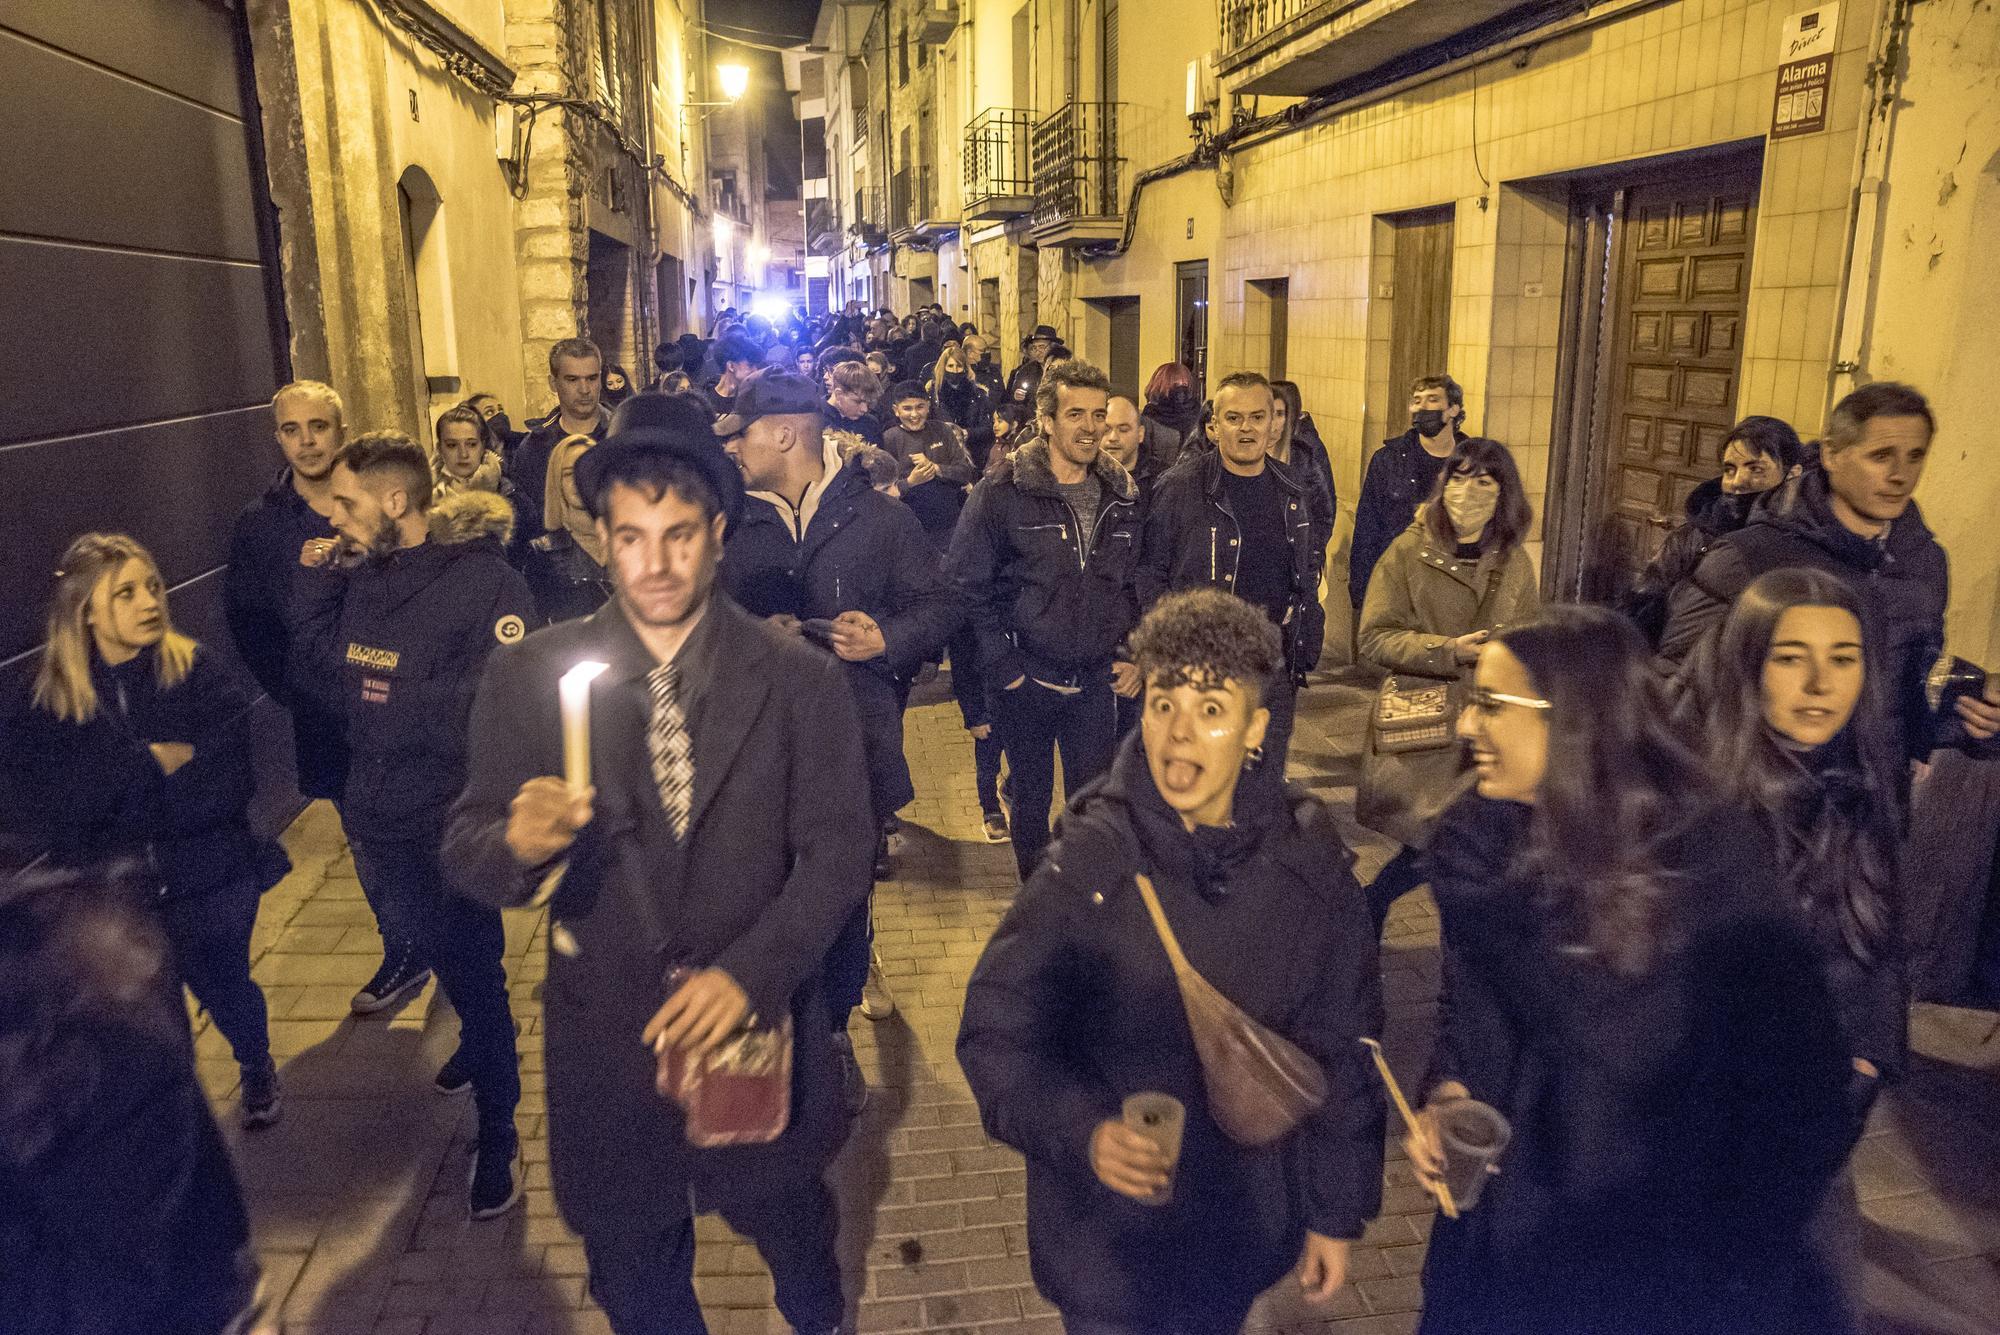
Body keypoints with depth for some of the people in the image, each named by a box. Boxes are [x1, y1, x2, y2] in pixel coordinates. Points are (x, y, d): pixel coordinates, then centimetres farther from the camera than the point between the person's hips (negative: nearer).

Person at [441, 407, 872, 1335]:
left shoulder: (800, 680, -9)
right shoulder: (529, 677, -8)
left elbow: (838, 851, -9)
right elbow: (464, 851, -8)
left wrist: (749, 973, -22)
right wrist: (519, 843, -31)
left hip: (754, 1024, 0)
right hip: (603, 1041, 0)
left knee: (794, 1236, 25)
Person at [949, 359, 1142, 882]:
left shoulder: (1123, 493, 3)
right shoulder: (1003, 491, -11)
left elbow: (1135, 580, 13)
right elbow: (969, 583, -11)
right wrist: (1003, 666, -12)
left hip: (1096, 681, 3)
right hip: (1028, 680, -3)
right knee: (1032, 796, 13)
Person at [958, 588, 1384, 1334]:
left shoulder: (1309, 868, -11)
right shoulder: (1088, 865, -19)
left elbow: (1343, 1052, -1)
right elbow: (995, 1032, -14)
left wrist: (1337, 1213, 6)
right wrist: (1082, 1132, -29)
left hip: (1245, 1233, 3)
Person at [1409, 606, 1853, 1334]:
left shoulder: (1711, 850, -19)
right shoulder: (1472, 841, -7)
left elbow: (1797, 1061, -14)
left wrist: (1744, 1243, -11)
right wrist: (1446, 1094, -13)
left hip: (1684, 1230, -3)